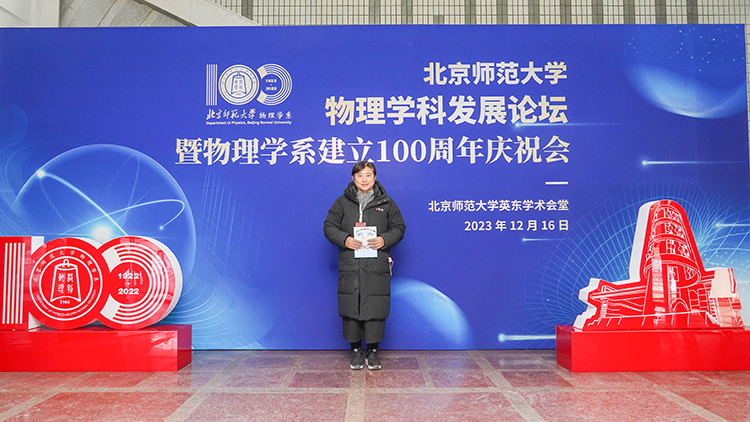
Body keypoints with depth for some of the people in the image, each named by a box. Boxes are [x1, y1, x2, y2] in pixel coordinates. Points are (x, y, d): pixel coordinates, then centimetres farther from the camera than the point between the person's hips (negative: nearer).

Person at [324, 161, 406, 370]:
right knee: (351, 307, 2)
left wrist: (384, 240, -8)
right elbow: (329, 226, 8)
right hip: (350, 265, 1)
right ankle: (356, 351, 18)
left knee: (376, 308, 0)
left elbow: (399, 227, 11)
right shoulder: (342, 202, 10)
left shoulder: (387, 203, 10)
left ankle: (372, 351, 15)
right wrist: (345, 239, -10)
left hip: (377, 267, 0)